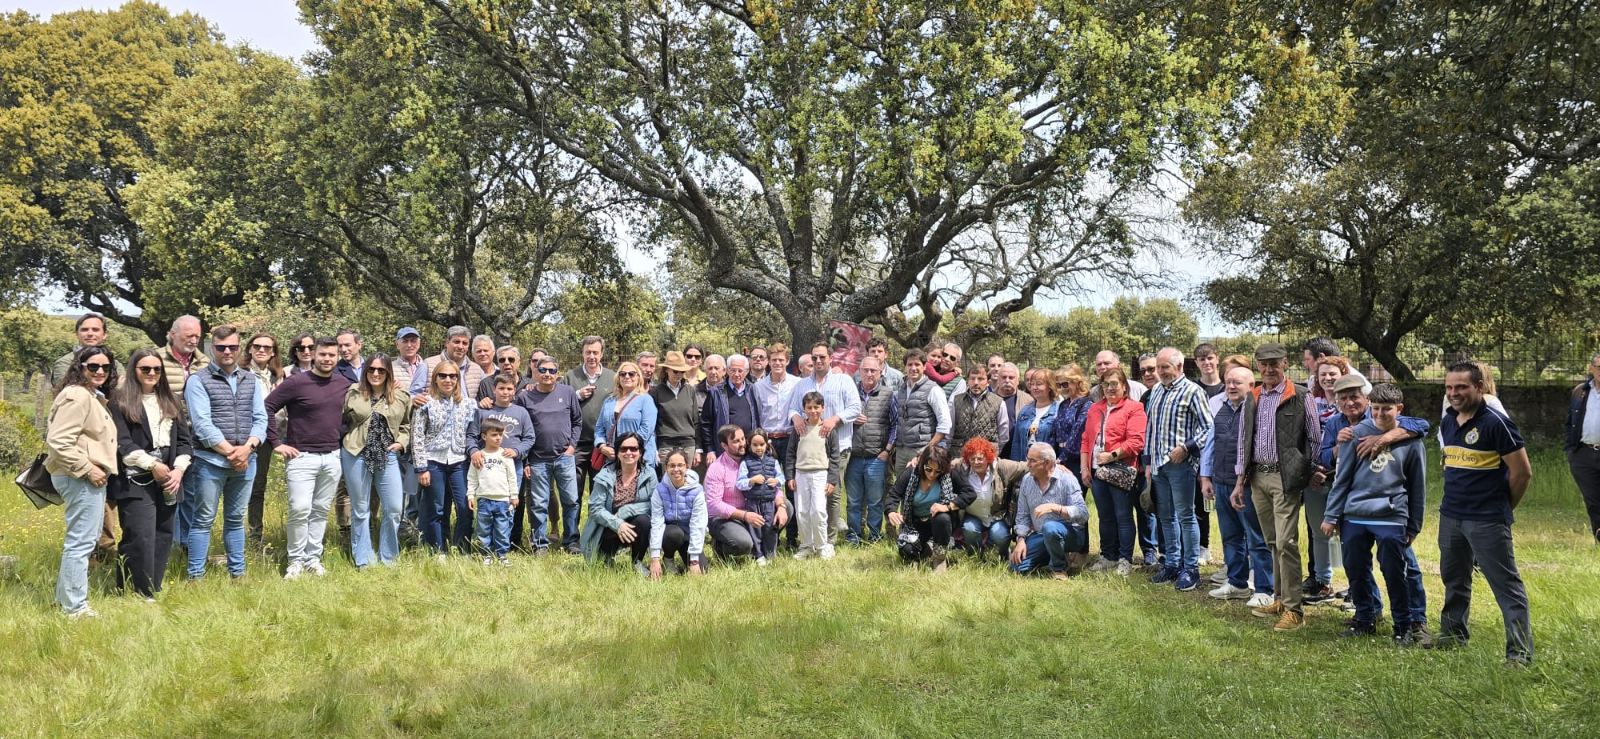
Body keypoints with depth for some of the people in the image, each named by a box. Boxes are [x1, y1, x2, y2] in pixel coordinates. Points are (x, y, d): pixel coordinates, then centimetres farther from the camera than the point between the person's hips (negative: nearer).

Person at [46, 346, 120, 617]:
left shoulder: (94, 397, 18)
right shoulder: (77, 396, -15)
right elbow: (58, 441, -23)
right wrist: (87, 470, -21)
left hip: (91, 477, 11)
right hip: (80, 478, -11)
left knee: (79, 540, 19)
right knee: (81, 541, -7)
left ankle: (64, 597, 30)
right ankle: (75, 608, 0)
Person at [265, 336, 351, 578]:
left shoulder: (344, 385, 7)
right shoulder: (296, 382, -7)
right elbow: (266, 408, -7)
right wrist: (277, 443, -8)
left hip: (332, 457, 4)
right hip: (302, 457, -4)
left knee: (321, 510, 9)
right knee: (300, 509, -10)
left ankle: (313, 558, 19)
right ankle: (296, 561, 4)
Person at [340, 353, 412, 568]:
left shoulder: (401, 397, 5)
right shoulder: (352, 393, 3)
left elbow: (407, 425, 15)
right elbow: (340, 421, 9)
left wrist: (401, 442, 0)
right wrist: (349, 439, -1)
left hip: (387, 457, 1)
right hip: (356, 456, -1)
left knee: (393, 509, -2)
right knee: (360, 510, 7)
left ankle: (388, 559, 15)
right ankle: (363, 562, 17)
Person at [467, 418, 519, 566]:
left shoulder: (506, 455, 2)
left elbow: (512, 478, 7)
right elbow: (472, 478, 7)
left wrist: (514, 496, 6)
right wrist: (470, 495, 2)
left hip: (502, 500, 0)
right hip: (484, 499, 1)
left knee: (502, 529, 2)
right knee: (484, 529, 6)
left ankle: (502, 554, 11)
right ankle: (487, 554, 15)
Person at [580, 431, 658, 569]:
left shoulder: (649, 473, -5)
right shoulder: (606, 475, -7)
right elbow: (595, 508, -12)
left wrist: (624, 511, -21)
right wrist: (617, 523, -28)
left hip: (636, 528, 1)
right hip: (609, 529, -1)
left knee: (643, 520, -32)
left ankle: (638, 562, -6)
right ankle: (608, 557, 14)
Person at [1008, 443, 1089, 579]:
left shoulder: (1066, 479, -15)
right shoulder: (1027, 480, 3)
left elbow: (1083, 513, -25)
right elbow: (1023, 515, 8)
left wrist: (1054, 507, -35)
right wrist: (1021, 539, -5)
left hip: (1069, 533, -6)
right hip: (1040, 535, 6)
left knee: (1049, 528, -38)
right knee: (1017, 566, -10)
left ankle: (1059, 568, -12)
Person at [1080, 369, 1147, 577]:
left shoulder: (1133, 408, -3)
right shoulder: (1094, 409, 17)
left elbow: (1136, 441, -13)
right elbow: (1086, 440, 16)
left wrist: (1113, 455, -18)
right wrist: (1084, 468, 8)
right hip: (1097, 471, 6)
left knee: (1123, 517, -1)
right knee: (1105, 517, 13)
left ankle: (1125, 560, 6)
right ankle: (1108, 556, 22)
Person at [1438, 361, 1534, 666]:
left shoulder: (1496, 422, -15)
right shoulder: (1447, 422, 8)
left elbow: (1522, 472, -12)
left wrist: (1502, 509, 0)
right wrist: (1457, 498, 16)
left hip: (1487, 522, -8)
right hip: (1450, 516, 8)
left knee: (1507, 587, -4)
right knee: (1454, 581, 20)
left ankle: (1520, 654, -1)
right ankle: (1452, 636, 34)